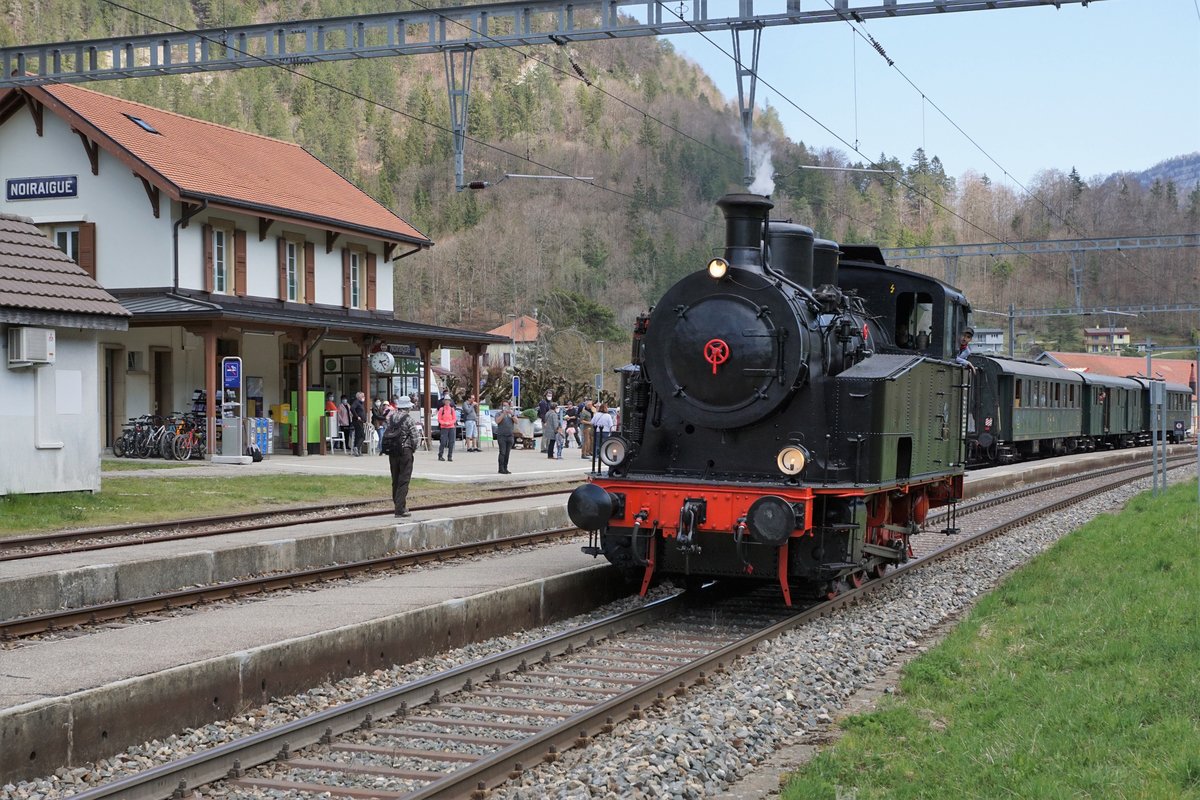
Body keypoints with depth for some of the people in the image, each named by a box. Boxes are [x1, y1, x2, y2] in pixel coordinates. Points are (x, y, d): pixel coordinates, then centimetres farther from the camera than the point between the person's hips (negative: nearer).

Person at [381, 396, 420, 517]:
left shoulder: (390, 418, 8)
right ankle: (400, 509, -8)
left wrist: (385, 449, 12)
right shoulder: (408, 419, -9)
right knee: (404, 480, -4)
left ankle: (397, 506, 20)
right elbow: (415, 437, -11)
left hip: (392, 453, 6)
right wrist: (413, 449, 6)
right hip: (405, 451, -6)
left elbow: (385, 435, 6)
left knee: (395, 480, 14)